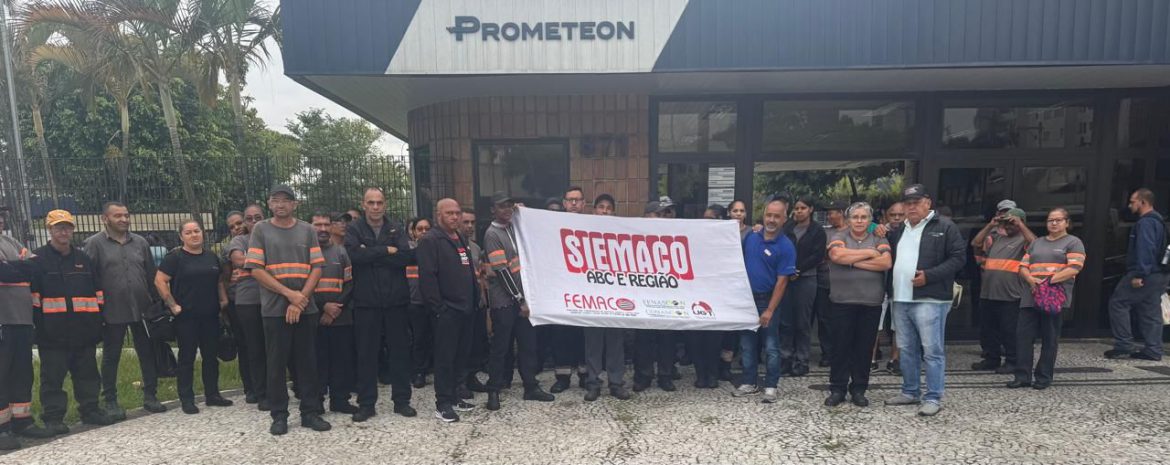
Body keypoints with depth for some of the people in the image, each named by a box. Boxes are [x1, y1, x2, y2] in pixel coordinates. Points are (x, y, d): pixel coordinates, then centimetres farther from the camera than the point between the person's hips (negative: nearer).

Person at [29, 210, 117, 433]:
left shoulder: (84, 259, 14)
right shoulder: (37, 259, 0)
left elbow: (98, 292, 15)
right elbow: (33, 296, -5)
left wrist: (98, 322, 10)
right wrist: (39, 323, -11)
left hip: (84, 329, 5)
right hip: (53, 333, -4)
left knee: (88, 373, 12)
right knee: (53, 376, 3)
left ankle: (90, 410, 22)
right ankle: (53, 417, 12)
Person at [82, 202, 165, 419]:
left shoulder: (140, 242, 9)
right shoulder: (95, 243, -3)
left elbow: (151, 275, 12)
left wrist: (156, 303, 8)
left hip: (142, 309, 3)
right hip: (112, 311, -3)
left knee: (148, 353, 8)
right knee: (111, 357, 9)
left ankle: (150, 396, 18)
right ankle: (110, 401, 20)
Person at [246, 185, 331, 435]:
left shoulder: (307, 230, 8)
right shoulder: (261, 229, 4)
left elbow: (317, 267, 2)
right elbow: (256, 269, -5)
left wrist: (301, 299, -9)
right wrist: (288, 293, -13)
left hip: (305, 308, 2)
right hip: (274, 308, -1)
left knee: (308, 361, 6)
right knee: (277, 363, 4)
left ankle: (311, 412, 15)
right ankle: (279, 415, 16)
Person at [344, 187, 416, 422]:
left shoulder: (396, 228, 6)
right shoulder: (354, 229, 2)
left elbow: (407, 256, -11)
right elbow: (354, 254, -18)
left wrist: (371, 255, -14)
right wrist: (386, 250, -14)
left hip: (396, 299, 2)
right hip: (366, 300, -1)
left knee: (400, 349, 8)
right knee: (366, 353, 6)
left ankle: (401, 400, 19)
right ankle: (366, 404, 18)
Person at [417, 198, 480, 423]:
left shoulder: (461, 239, 18)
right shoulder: (430, 240, -9)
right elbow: (427, 277, -16)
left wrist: (475, 300, 15)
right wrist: (437, 307, -19)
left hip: (465, 308, 8)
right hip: (447, 310, -8)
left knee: (460, 355, 13)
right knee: (445, 357, -2)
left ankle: (452, 396, 25)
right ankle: (443, 403, 6)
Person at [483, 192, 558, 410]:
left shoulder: (513, 227, 11)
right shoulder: (492, 234, -11)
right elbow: (502, 271, -16)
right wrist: (519, 300, -15)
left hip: (521, 296, 7)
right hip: (504, 300, -7)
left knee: (528, 343, 9)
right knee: (501, 346, 2)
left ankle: (531, 387, 19)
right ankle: (493, 391, 14)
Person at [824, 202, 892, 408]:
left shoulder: (879, 240, 8)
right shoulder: (839, 237, 3)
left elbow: (886, 263, -9)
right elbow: (837, 255, -18)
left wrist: (853, 261, -11)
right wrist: (869, 253, -10)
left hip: (871, 304, 2)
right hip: (842, 302, -1)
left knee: (864, 348, 7)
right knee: (841, 346, 3)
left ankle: (858, 389, 19)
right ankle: (837, 389, 12)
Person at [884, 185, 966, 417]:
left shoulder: (945, 227, -3)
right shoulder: (899, 230, 18)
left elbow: (958, 257, -9)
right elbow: (891, 258, 29)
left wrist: (929, 276, -18)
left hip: (929, 299, -7)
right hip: (901, 300, 7)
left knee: (932, 350, -3)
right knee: (906, 349, 13)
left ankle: (933, 398, 5)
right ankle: (910, 392, 24)